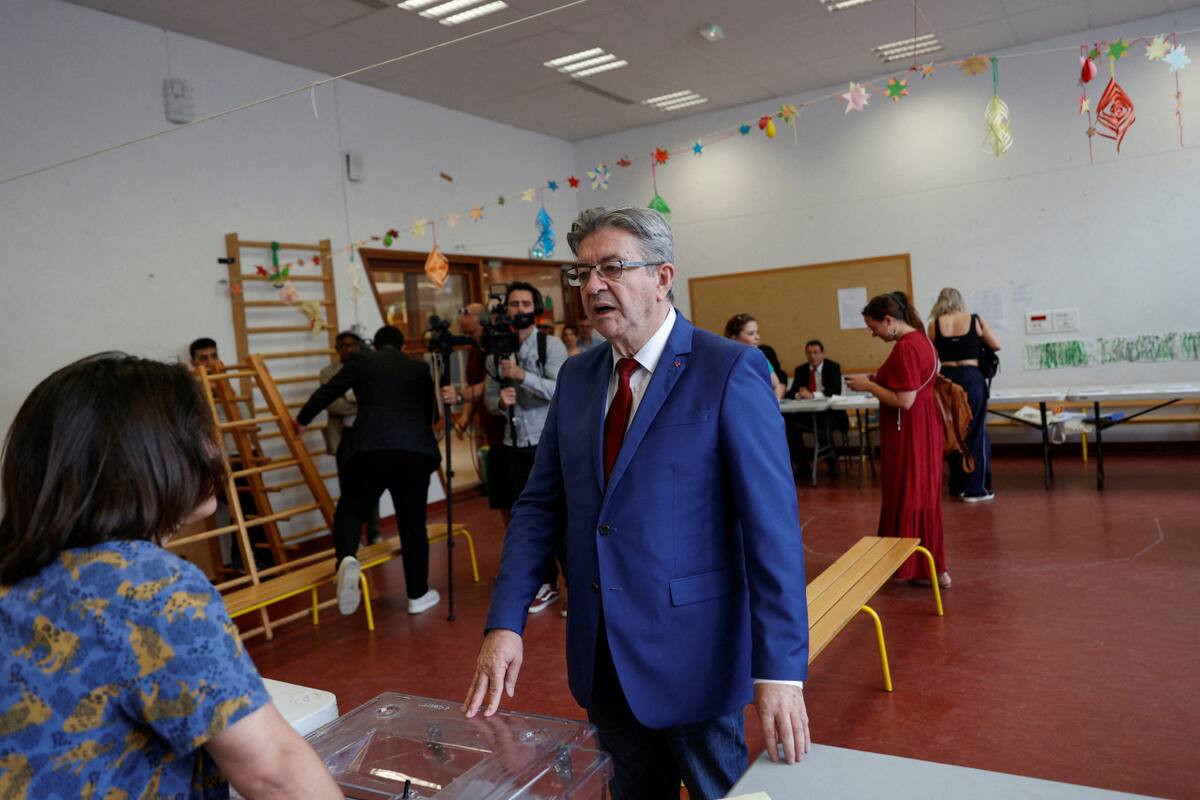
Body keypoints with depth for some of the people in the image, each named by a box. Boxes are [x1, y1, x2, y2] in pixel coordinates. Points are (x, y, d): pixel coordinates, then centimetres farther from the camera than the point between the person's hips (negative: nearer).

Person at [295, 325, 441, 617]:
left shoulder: (361, 361, 13)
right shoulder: (420, 367, 18)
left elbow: (327, 392, 16)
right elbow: (432, 413, 27)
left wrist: (302, 420, 33)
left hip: (371, 448, -1)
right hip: (416, 451, 2)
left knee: (350, 510, 12)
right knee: (413, 523, 10)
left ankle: (347, 559, -18)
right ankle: (418, 594, 18)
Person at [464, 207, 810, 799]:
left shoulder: (730, 371, -14)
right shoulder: (577, 376, 4)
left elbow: (772, 524, -18)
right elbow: (540, 505, 3)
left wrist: (779, 669, -21)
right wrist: (505, 622, -6)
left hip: (693, 650, -5)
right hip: (601, 651, 5)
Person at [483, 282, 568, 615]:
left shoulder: (551, 345, -5)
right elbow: (489, 398, 11)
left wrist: (522, 375, -23)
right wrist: (500, 401, -12)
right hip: (512, 446, 5)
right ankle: (545, 582, 26)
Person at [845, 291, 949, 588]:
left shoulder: (905, 347, -21)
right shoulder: (918, 339, 11)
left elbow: (904, 401, -24)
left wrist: (868, 386, -15)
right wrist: (877, 381, 9)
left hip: (910, 433, -10)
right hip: (921, 428, 10)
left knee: (910, 497, 0)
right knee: (919, 495, 17)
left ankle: (929, 569, 9)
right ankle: (930, 566, 27)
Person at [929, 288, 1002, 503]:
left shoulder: (934, 325, 1)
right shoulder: (975, 320, -1)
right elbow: (997, 345, 8)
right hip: (972, 379, -2)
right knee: (975, 434, 5)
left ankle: (957, 486, 20)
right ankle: (975, 489, 6)